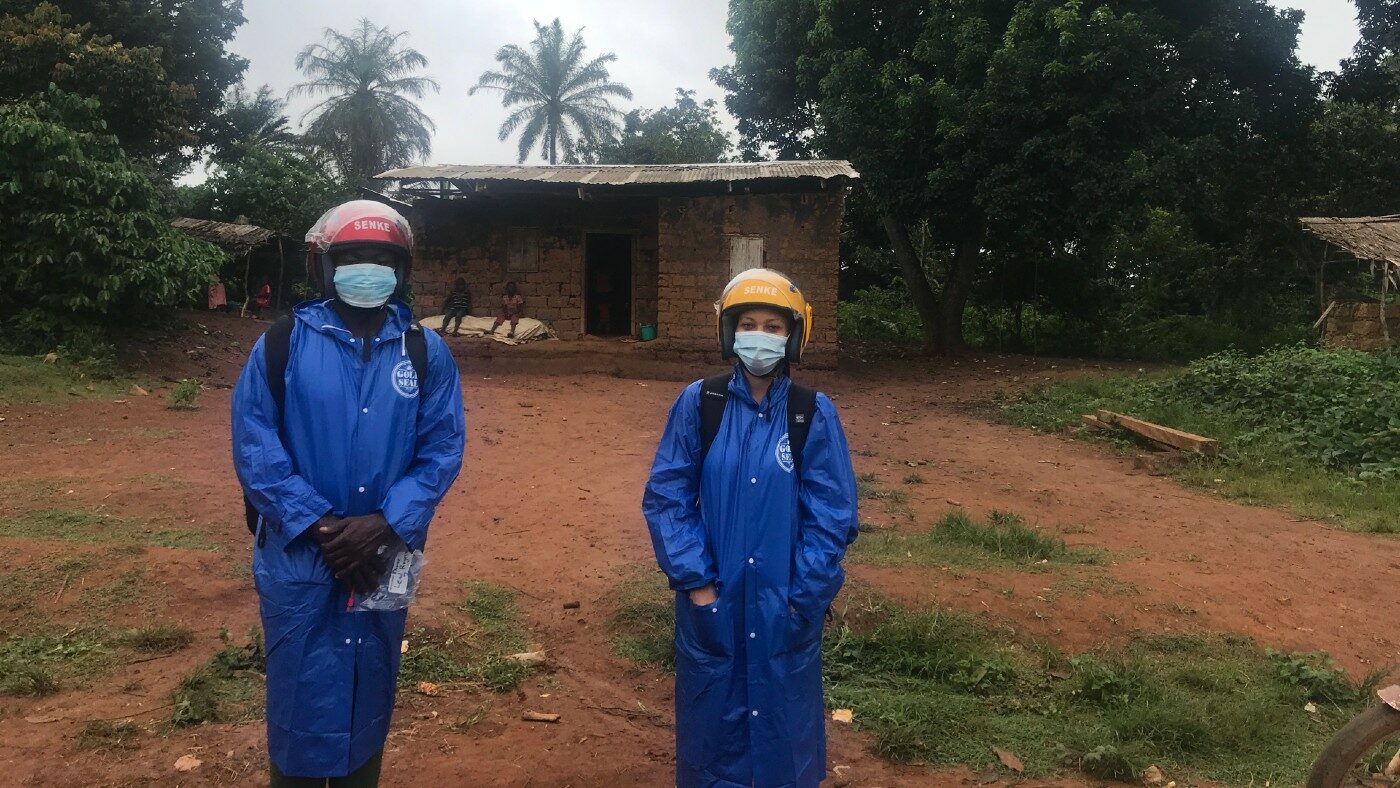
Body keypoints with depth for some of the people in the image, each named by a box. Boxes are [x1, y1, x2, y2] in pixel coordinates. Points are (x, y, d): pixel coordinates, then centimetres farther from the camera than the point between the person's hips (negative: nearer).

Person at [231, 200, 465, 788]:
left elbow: (442, 449, -4)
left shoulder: (426, 352, -1)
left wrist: (384, 525, -16)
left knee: (370, 695, 17)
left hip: (386, 558, 2)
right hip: (299, 558, -2)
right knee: (301, 698, 8)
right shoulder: (281, 344, -5)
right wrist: (321, 526, -16)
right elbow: (254, 445, -9)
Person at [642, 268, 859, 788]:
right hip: (711, 602, 1)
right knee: (712, 724, 15)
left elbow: (833, 515, -4)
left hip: (784, 608, 0)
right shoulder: (698, 403, -5)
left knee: (783, 725, 14)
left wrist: (804, 598, -8)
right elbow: (666, 496, -4)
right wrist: (694, 581, -9)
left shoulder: (814, 414, -6)